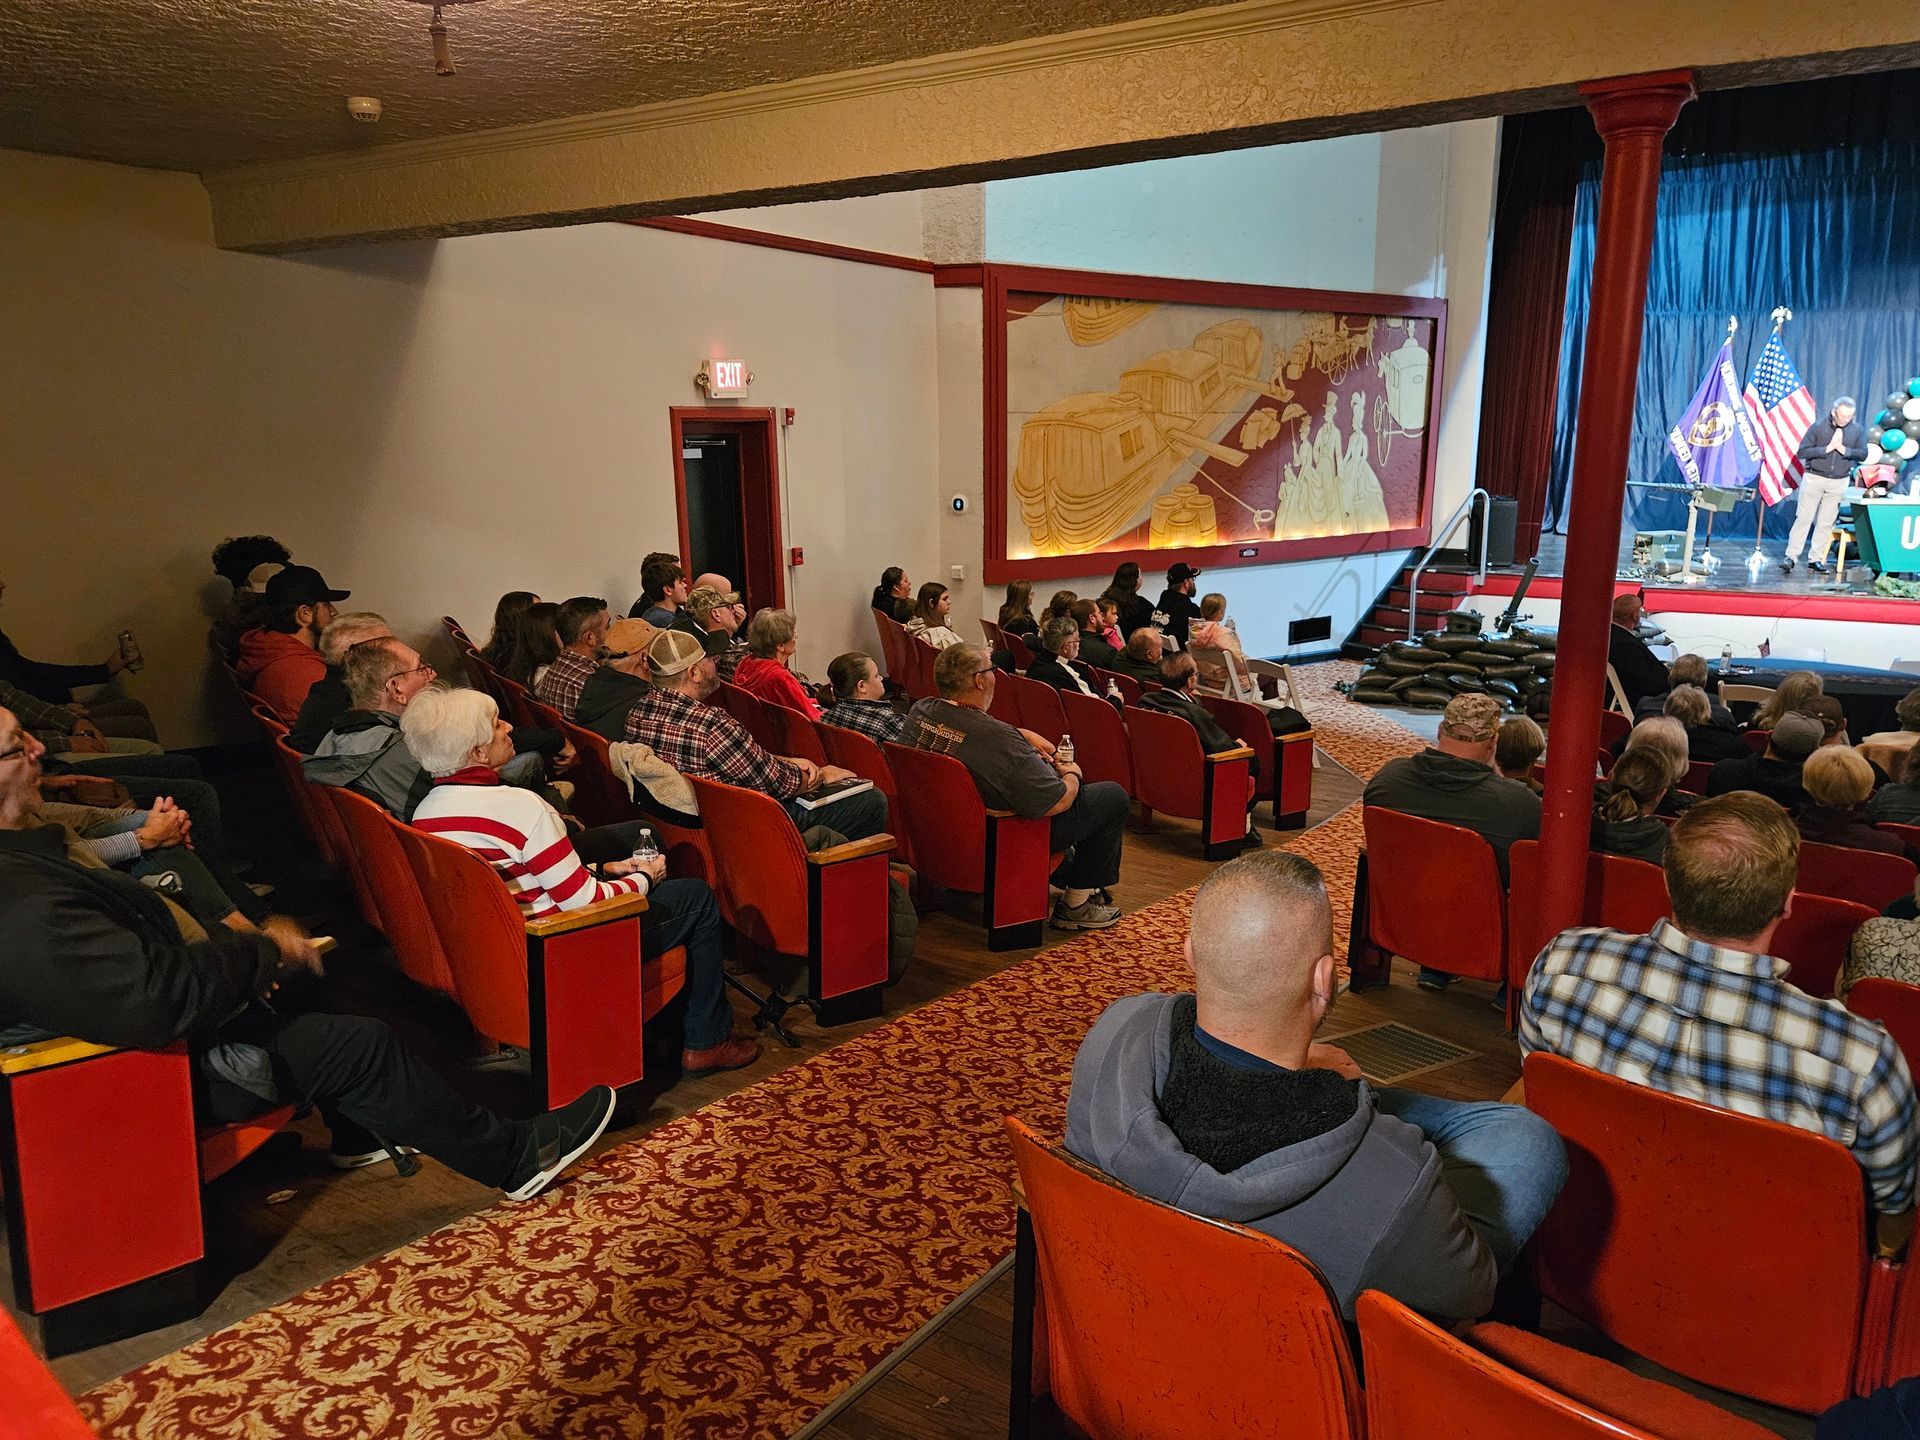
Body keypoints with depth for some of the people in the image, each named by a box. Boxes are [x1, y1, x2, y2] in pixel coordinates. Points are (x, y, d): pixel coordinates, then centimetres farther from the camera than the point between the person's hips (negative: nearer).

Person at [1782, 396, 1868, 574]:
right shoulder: (1818, 427, -6)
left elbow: (1863, 453, -3)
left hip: (1839, 482, 3)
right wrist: (1827, 448, -18)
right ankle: (1790, 556, -2)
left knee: (1826, 522, 7)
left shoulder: (1857, 430, 2)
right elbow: (1801, 452, -11)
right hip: (1814, 478, -3)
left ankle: (1816, 559, 12)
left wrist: (1843, 449, -17)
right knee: (1803, 518, -4)